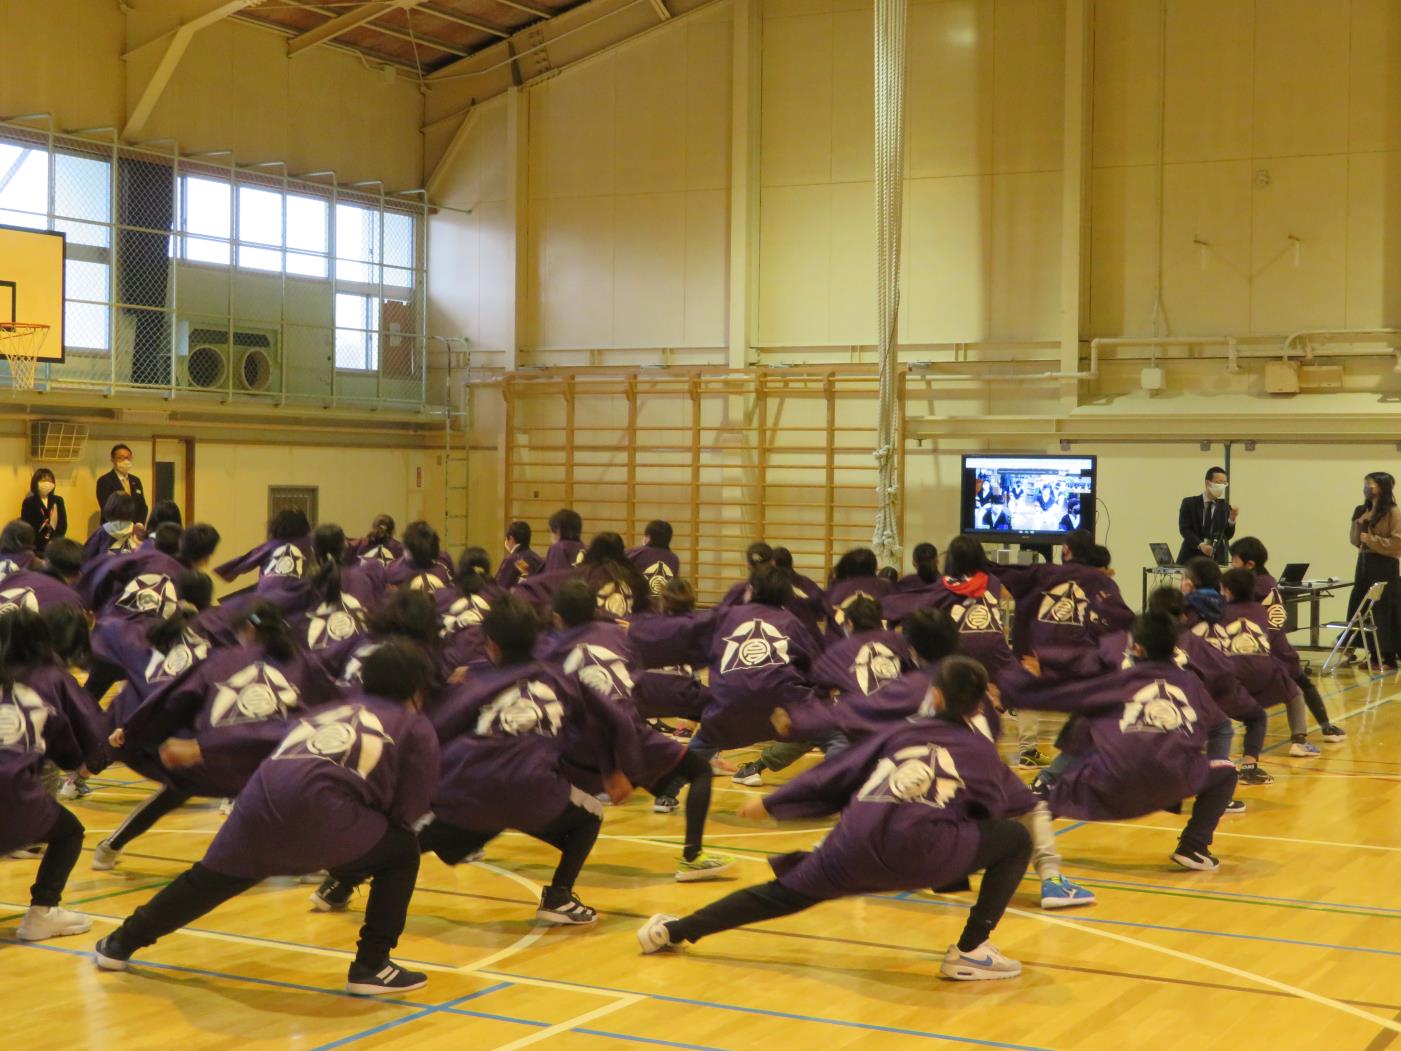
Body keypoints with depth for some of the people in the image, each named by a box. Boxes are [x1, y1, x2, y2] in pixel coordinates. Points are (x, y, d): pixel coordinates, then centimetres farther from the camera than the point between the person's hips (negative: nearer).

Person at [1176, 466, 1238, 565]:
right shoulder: (1189, 503, 3)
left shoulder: (1225, 506, 9)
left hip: (1216, 559, 1)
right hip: (1191, 557, -1)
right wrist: (1200, 545, -23)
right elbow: (1184, 528, -8)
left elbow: (1227, 535, 1)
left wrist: (1231, 519, -17)